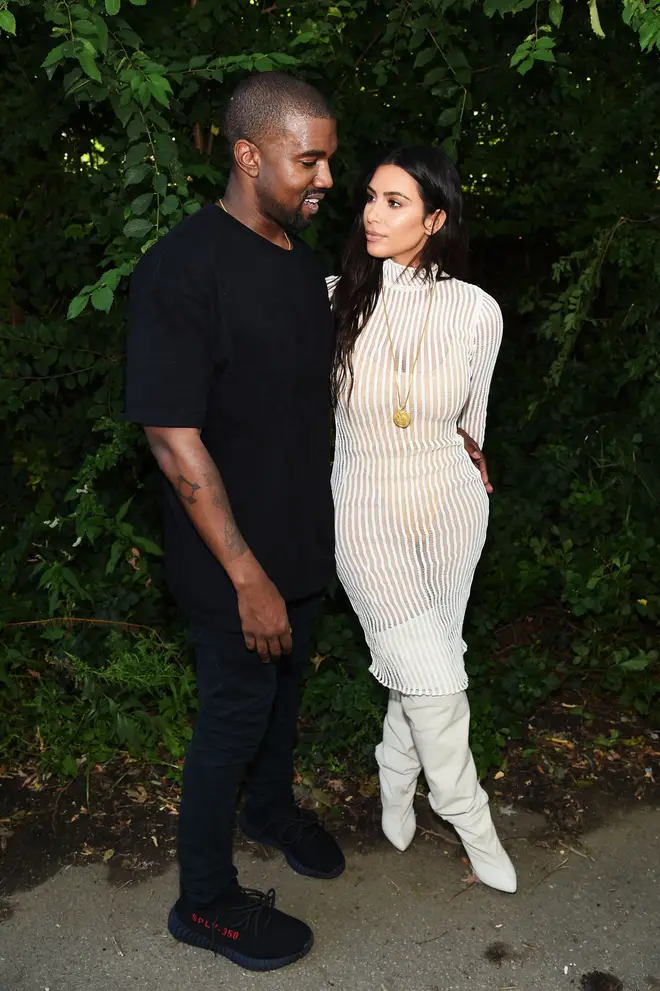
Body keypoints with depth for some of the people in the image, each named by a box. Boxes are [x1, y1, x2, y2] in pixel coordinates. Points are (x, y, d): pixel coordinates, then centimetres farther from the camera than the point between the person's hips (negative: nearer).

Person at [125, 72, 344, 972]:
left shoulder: (300, 256, 3)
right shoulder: (182, 271, -24)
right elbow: (175, 442, -24)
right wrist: (247, 578, -23)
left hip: (306, 536, 8)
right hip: (234, 559, -7)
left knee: (285, 683, 25)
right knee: (235, 713, 8)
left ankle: (272, 806, 52)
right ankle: (206, 901, 31)